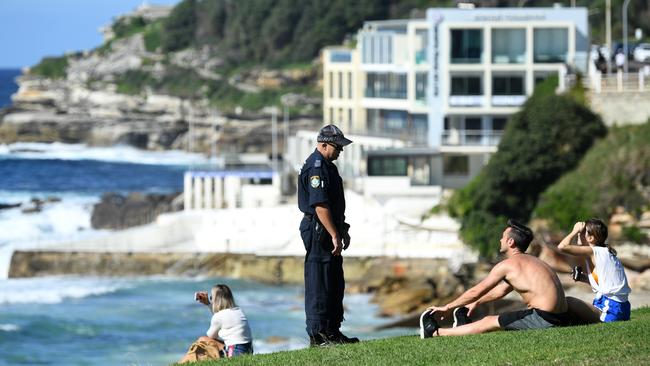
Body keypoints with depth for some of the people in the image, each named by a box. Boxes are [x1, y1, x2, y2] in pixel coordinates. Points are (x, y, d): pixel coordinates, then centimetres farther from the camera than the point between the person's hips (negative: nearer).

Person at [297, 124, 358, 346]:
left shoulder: (326, 165, 18)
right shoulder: (316, 167, -16)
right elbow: (320, 205, -23)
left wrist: (342, 230, 23)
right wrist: (335, 235, -23)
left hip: (329, 232, 11)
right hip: (318, 231, -11)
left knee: (335, 284, 14)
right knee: (319, 285, -7)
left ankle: (333, 331, 19)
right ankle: (317, 334, -6)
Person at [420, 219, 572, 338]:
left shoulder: (506, 265, -5)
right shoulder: (529, 260, 23)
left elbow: (476, 292, 1)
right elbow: (502, 290, 35)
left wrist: (447, 307, 11)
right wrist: (475, 303, 41)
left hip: (543, 319, -8)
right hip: (560, 318, 8)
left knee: (488, 322, 4)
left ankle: (434, 332, 12)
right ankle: (466, 326, 47)